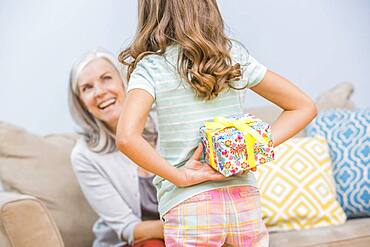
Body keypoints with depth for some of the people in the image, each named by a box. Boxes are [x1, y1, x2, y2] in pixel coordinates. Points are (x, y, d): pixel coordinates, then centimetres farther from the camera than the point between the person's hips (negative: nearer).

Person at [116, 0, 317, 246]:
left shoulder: (150, 67, -7)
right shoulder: (235, 55, 4)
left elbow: (126, 138, -24)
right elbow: (304, 107, 8)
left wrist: (181, 177, -14)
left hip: (189, 206, -4)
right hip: (245, 200, 4)